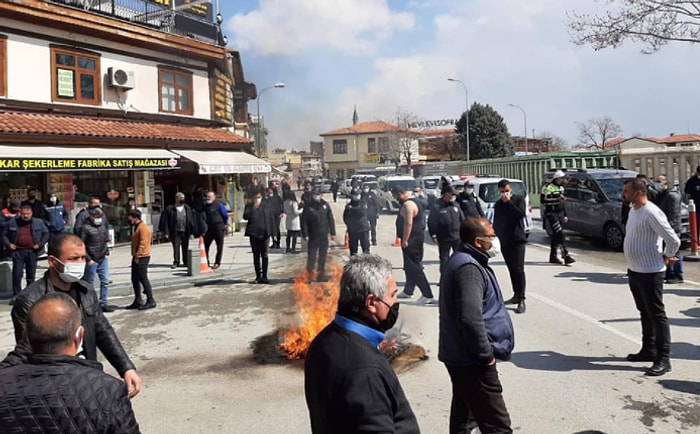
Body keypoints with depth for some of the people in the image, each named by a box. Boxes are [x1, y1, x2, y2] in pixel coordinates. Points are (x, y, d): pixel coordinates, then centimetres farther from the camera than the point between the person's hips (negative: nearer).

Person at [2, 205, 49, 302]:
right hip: (18, 251, 0)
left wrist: (40, 244, -2)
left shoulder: (38, 222, 4)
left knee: (31, 275, 8)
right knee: (17, 274, -6)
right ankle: (16, 295, 1)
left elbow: (46, 233, 10)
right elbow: (4, 235, 14)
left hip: (32, 251, 1)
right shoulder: (12, 222, 5)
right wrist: (8, 244, -1)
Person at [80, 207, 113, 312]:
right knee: (89, 283, 4)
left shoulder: (102, 226, 9)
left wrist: (107, 253, 12)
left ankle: (103, 303, 14)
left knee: (105, 281, 6)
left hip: (103, 259, 6)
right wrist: (88, 259, -14)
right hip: (92, 260, -6)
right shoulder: (86, 227, -11)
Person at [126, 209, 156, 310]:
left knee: (143, 279, -7)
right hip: (136, 257, 10)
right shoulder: (137, 227, 17)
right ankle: (138, 301, 20)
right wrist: (135, 256, 16)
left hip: (142, 257, -10)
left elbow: (143, 244, -21)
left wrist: (137, 256, -21)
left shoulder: (143, 228, -15)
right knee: (134, 279, 12)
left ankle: (151, 301, -1)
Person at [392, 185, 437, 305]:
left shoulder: (407, 205, -18)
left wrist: (405, 240, -23)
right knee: (410, 266, 19)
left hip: (411, 240, -11)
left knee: (414, 268, -10)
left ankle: (427, 295, -11)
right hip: (416, 238, 11)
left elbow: (408, 224, -26)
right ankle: (408, 291, 31)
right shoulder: (413, 202, 16)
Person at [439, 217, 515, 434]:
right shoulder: (469, 268, -21)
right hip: (472, 361, -11)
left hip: (460, 356, 11)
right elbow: (471, 319, -31)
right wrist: (486, 354, -18)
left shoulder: (462, 261, 13)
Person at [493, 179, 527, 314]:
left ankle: (521, 300, -11)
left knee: (518, 269, -11)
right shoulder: (498, 204, 13)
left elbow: (521, 214, -20)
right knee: (511, 269, 10)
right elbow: (496, 223, 17)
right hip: (504, 241, 5)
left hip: (518, 240, -5)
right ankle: (516, 295, 19)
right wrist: (495, 237, 10)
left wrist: (509, 202, -18)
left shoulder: (519, 200, -2)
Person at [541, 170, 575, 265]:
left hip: (560, 213, 8)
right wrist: (557, 199, -20)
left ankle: (553, 256, 13)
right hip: (551, 213, -8)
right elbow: (543, 200, -17)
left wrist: (565, 215, 22)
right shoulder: (548, 187, -8)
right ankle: (566, 255, -20)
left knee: (556, 235, 7)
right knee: (559, 233, -17)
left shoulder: (561, 187, 19)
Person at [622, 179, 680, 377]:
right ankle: (648, 350, 30)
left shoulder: (651, 213, -20)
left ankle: (663, 359, 4)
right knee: (645, 313, 18)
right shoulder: (633, 210, 10)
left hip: (650, 273, -9)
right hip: (634, 271, 9)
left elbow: (673, 240, -22)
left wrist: (666, 257, -5)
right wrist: (632, 265, 15)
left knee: (657, 315, -3)